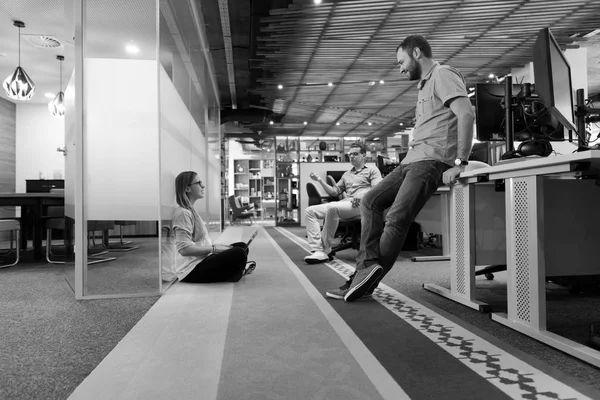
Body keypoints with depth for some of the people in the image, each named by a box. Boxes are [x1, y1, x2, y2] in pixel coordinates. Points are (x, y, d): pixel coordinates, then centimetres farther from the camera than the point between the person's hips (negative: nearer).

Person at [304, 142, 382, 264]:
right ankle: (318, 250, -27)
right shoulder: (346, 174, 33)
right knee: (310, 210, -14)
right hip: (344, 204, 7)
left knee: (332, 207, -37)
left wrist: (362, 197, -20)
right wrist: (321, 181, 10)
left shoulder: (372, 170, 16)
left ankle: (325, 249, -27)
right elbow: (334, 192, 25)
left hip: (361, 205, -6)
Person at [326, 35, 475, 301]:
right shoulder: (425, 84, 28)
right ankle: (368, 267, -6)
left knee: (396, 219, -19)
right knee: (370, 201, 0)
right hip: (412, 160, 10)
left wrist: (460, 163, -21)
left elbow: (466, 114, -17)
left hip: (432, 161, -10)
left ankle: (367, 280, -11)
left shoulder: (443, 75, -2)